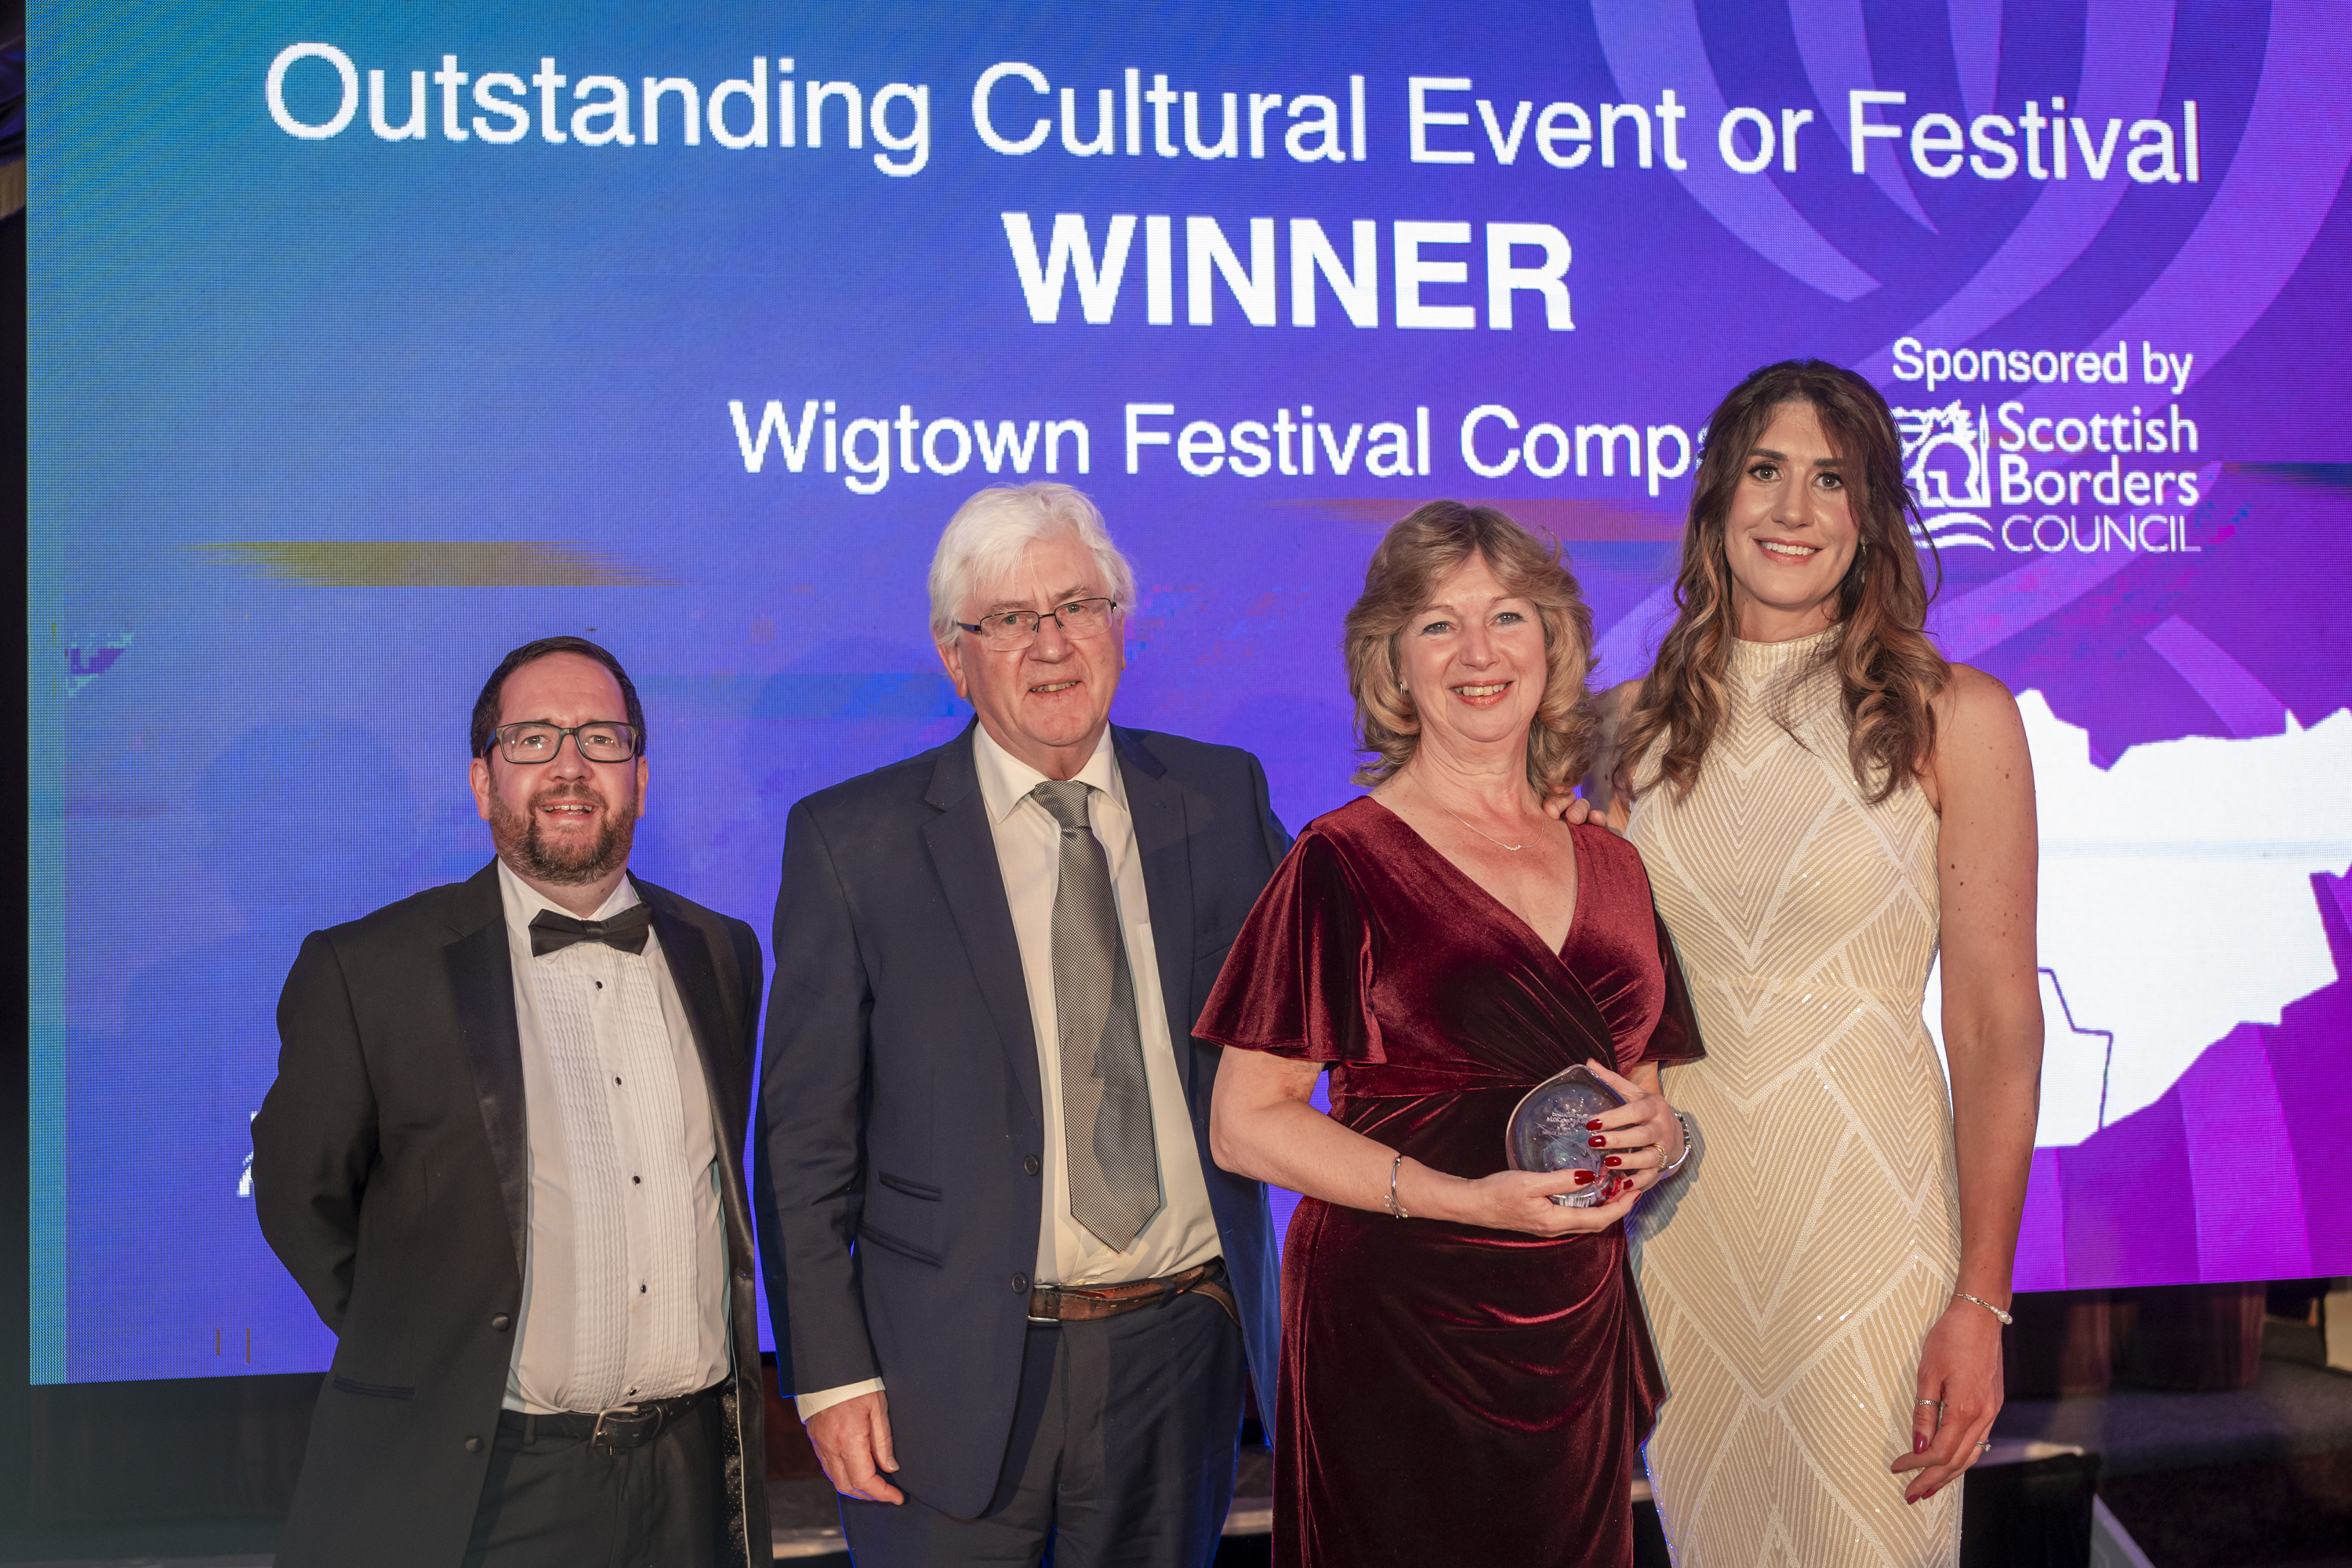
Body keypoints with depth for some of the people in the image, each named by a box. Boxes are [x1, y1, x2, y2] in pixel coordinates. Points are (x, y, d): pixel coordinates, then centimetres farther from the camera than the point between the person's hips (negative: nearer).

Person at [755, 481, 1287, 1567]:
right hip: (956, 1376, -2)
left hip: (1182, 1352, 3)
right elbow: (802, 1138, -3)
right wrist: (831, 1374, -8)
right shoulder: (852, 840, -3)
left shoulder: (1221, 798, 5)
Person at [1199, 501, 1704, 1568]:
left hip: (1576, 1326, 5)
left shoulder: (1611, 866, 10)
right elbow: (1246, 1122, -11)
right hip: (1393, 1324, -5)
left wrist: (1658, 1137, -2)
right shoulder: (1345, 862, -7)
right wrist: (1466, 1200, -19)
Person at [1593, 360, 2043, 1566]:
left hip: (1868, 1210, -3)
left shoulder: (1954, 718, -5)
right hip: (1677, 1212, 3)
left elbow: (1997, 1022, -7)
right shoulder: (1637, 724, 4)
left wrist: (1981, 1302, -11)